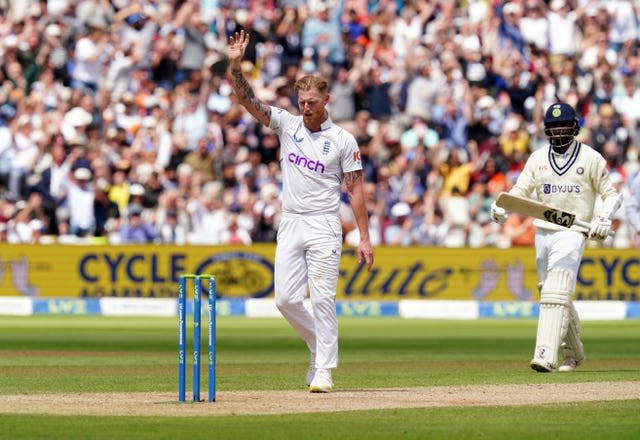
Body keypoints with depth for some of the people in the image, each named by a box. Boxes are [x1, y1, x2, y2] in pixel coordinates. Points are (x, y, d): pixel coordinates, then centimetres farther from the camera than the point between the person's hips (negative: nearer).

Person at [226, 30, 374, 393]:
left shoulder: (343, 140, -2)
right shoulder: (287, 124, 7)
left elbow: (355, 189, -1)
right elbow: (248, 100, -1)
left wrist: (365, 238, -6)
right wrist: (235, 64, -17)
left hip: (324, 226, -4)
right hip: (290, 225, 4)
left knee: (323, 298, -8)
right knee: (286, 299, 0)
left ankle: (324, 370, -6)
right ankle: (321, 346, 22)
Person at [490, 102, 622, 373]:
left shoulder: (591, 158, 0)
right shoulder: (537, 158, 11)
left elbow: (611, 194, 3)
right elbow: (519, 191, 7)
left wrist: (604, 217, -17)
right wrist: (500, 207, -14)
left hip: (572, 232, -5)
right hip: (543, 233, 5)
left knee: (556, 292, -19)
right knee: (554, 294, 12)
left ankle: (546, 356, -29)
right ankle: (573, 354, 29)